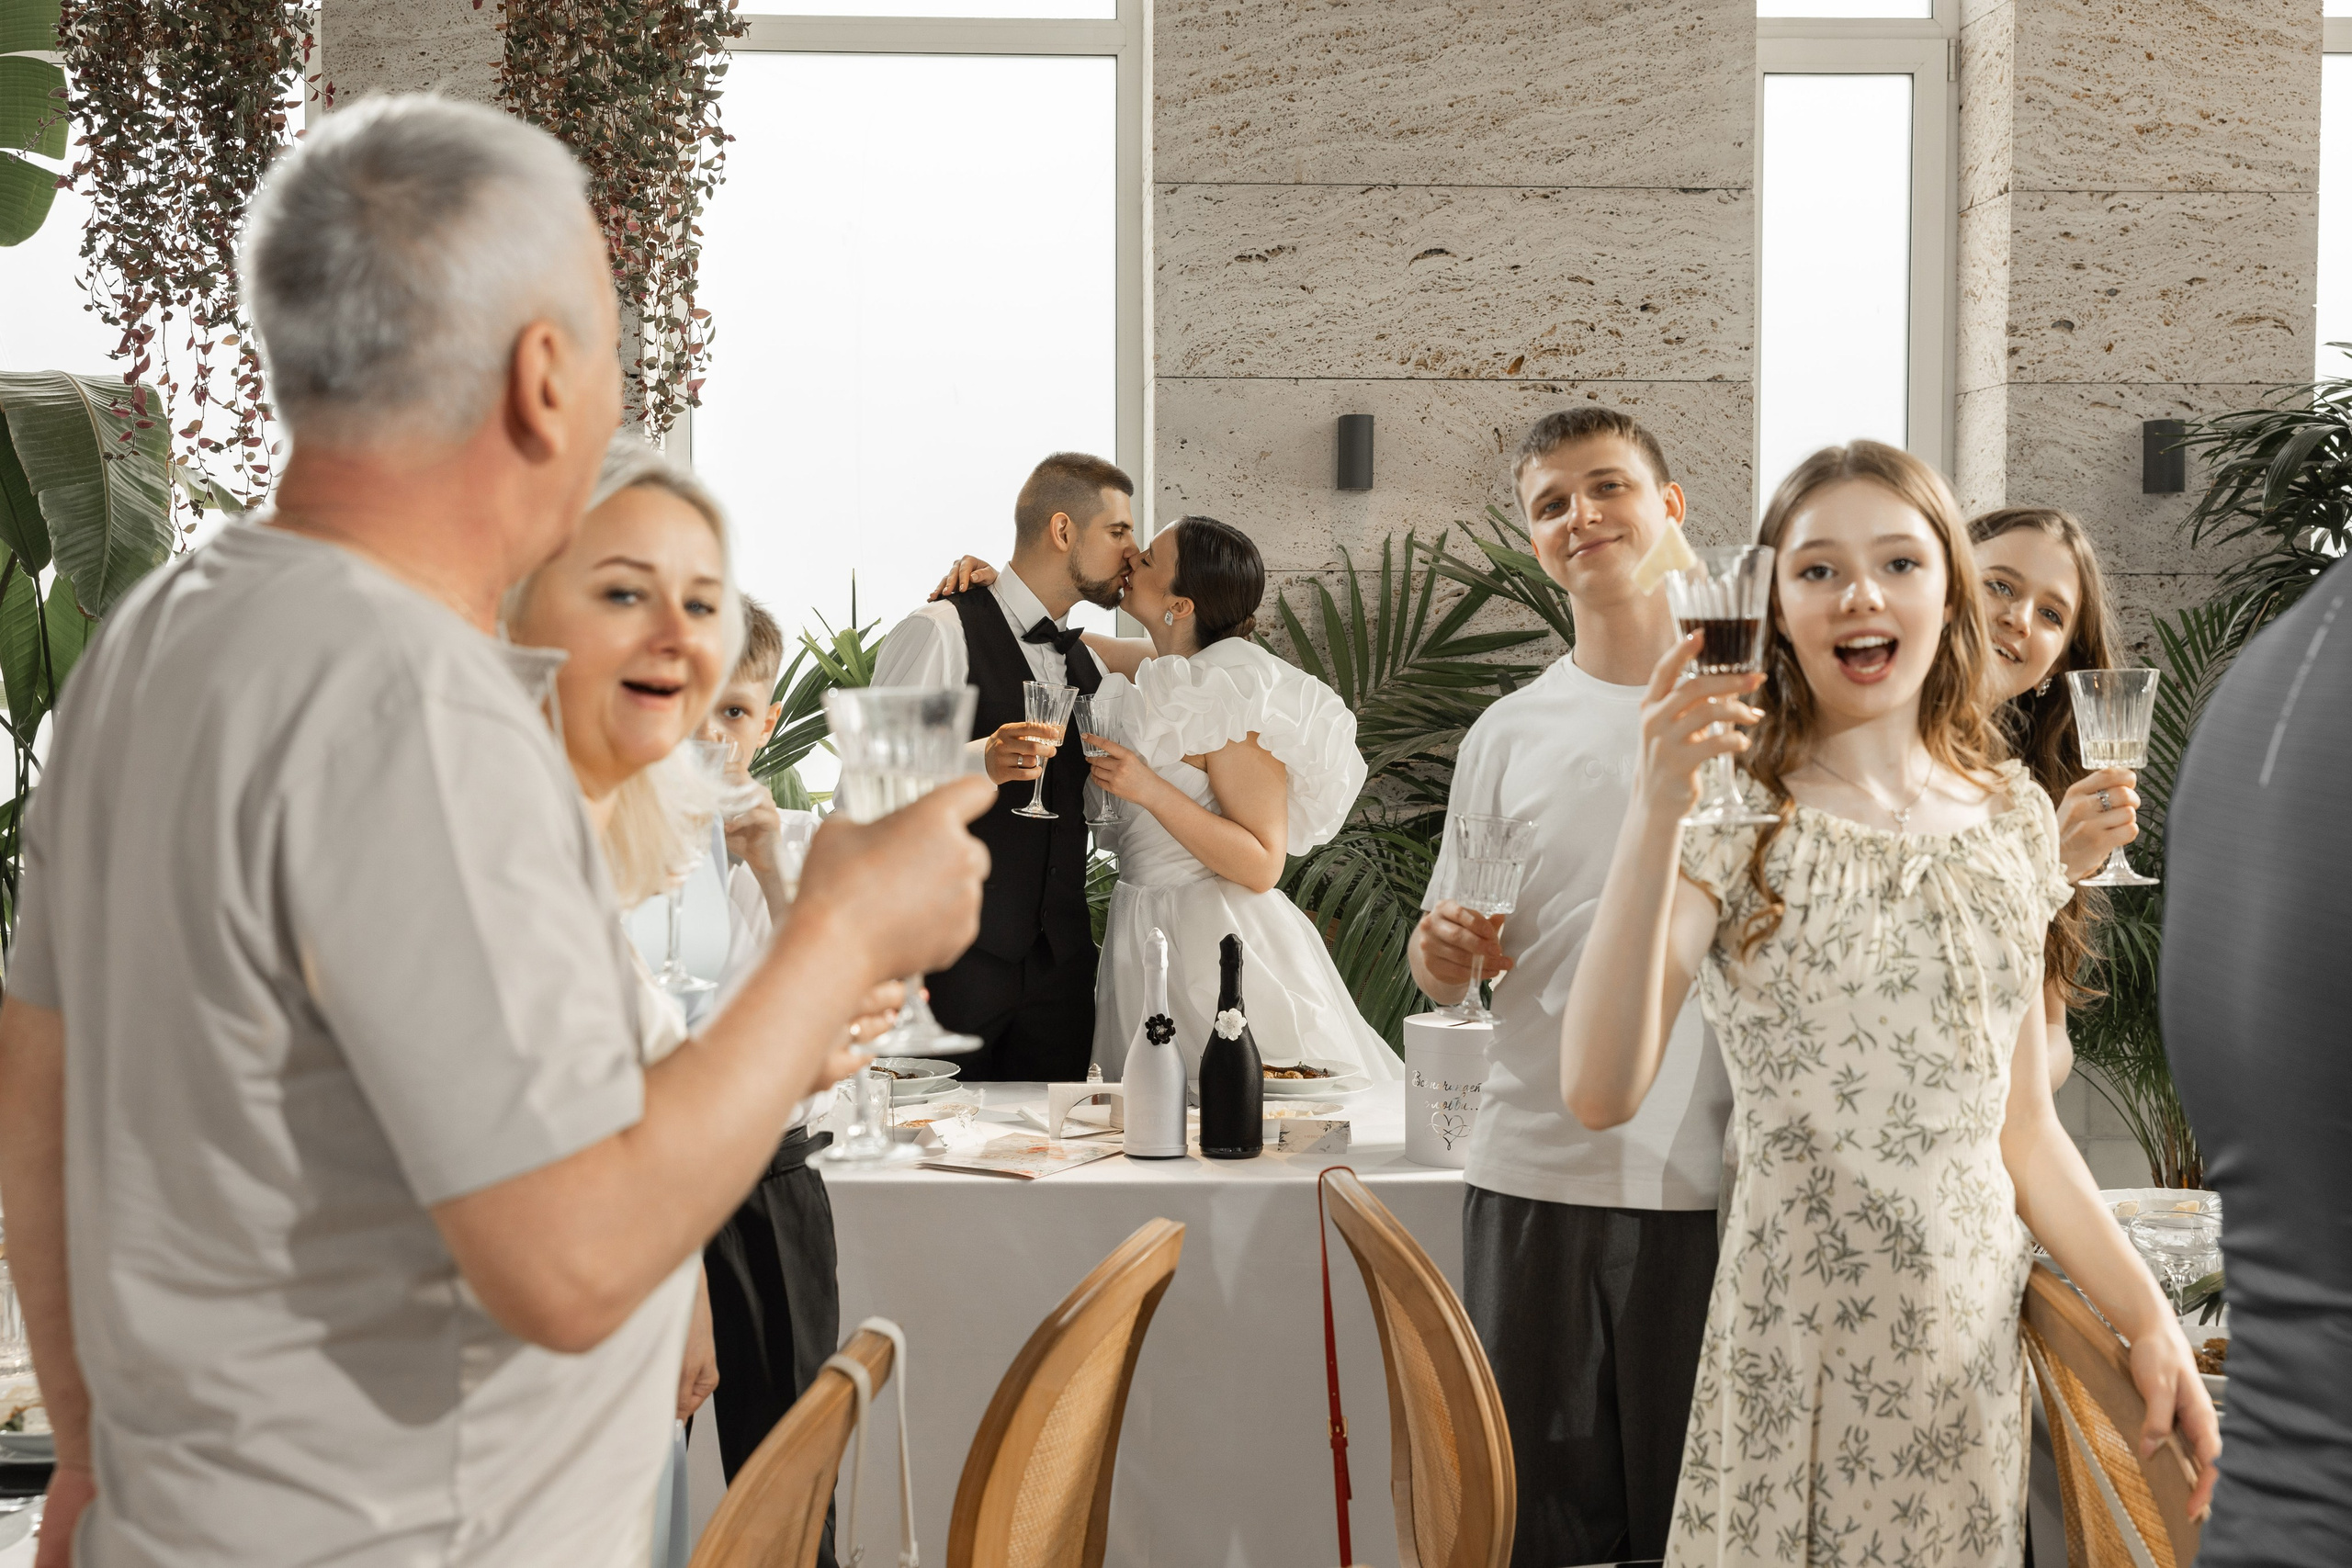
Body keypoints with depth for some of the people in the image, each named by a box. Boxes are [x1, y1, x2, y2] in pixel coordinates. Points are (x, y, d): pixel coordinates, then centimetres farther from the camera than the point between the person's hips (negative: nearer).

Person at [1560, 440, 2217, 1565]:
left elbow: (2022, 1126, 13)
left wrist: (2150, 1319, 6)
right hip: (1795, 1340, -4)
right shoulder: (1731, 820, -9)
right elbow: (1599, 1094, -24)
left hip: (1976, 1337, 4)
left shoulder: (2013, 818, 6)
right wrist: (1655, 813, -30)